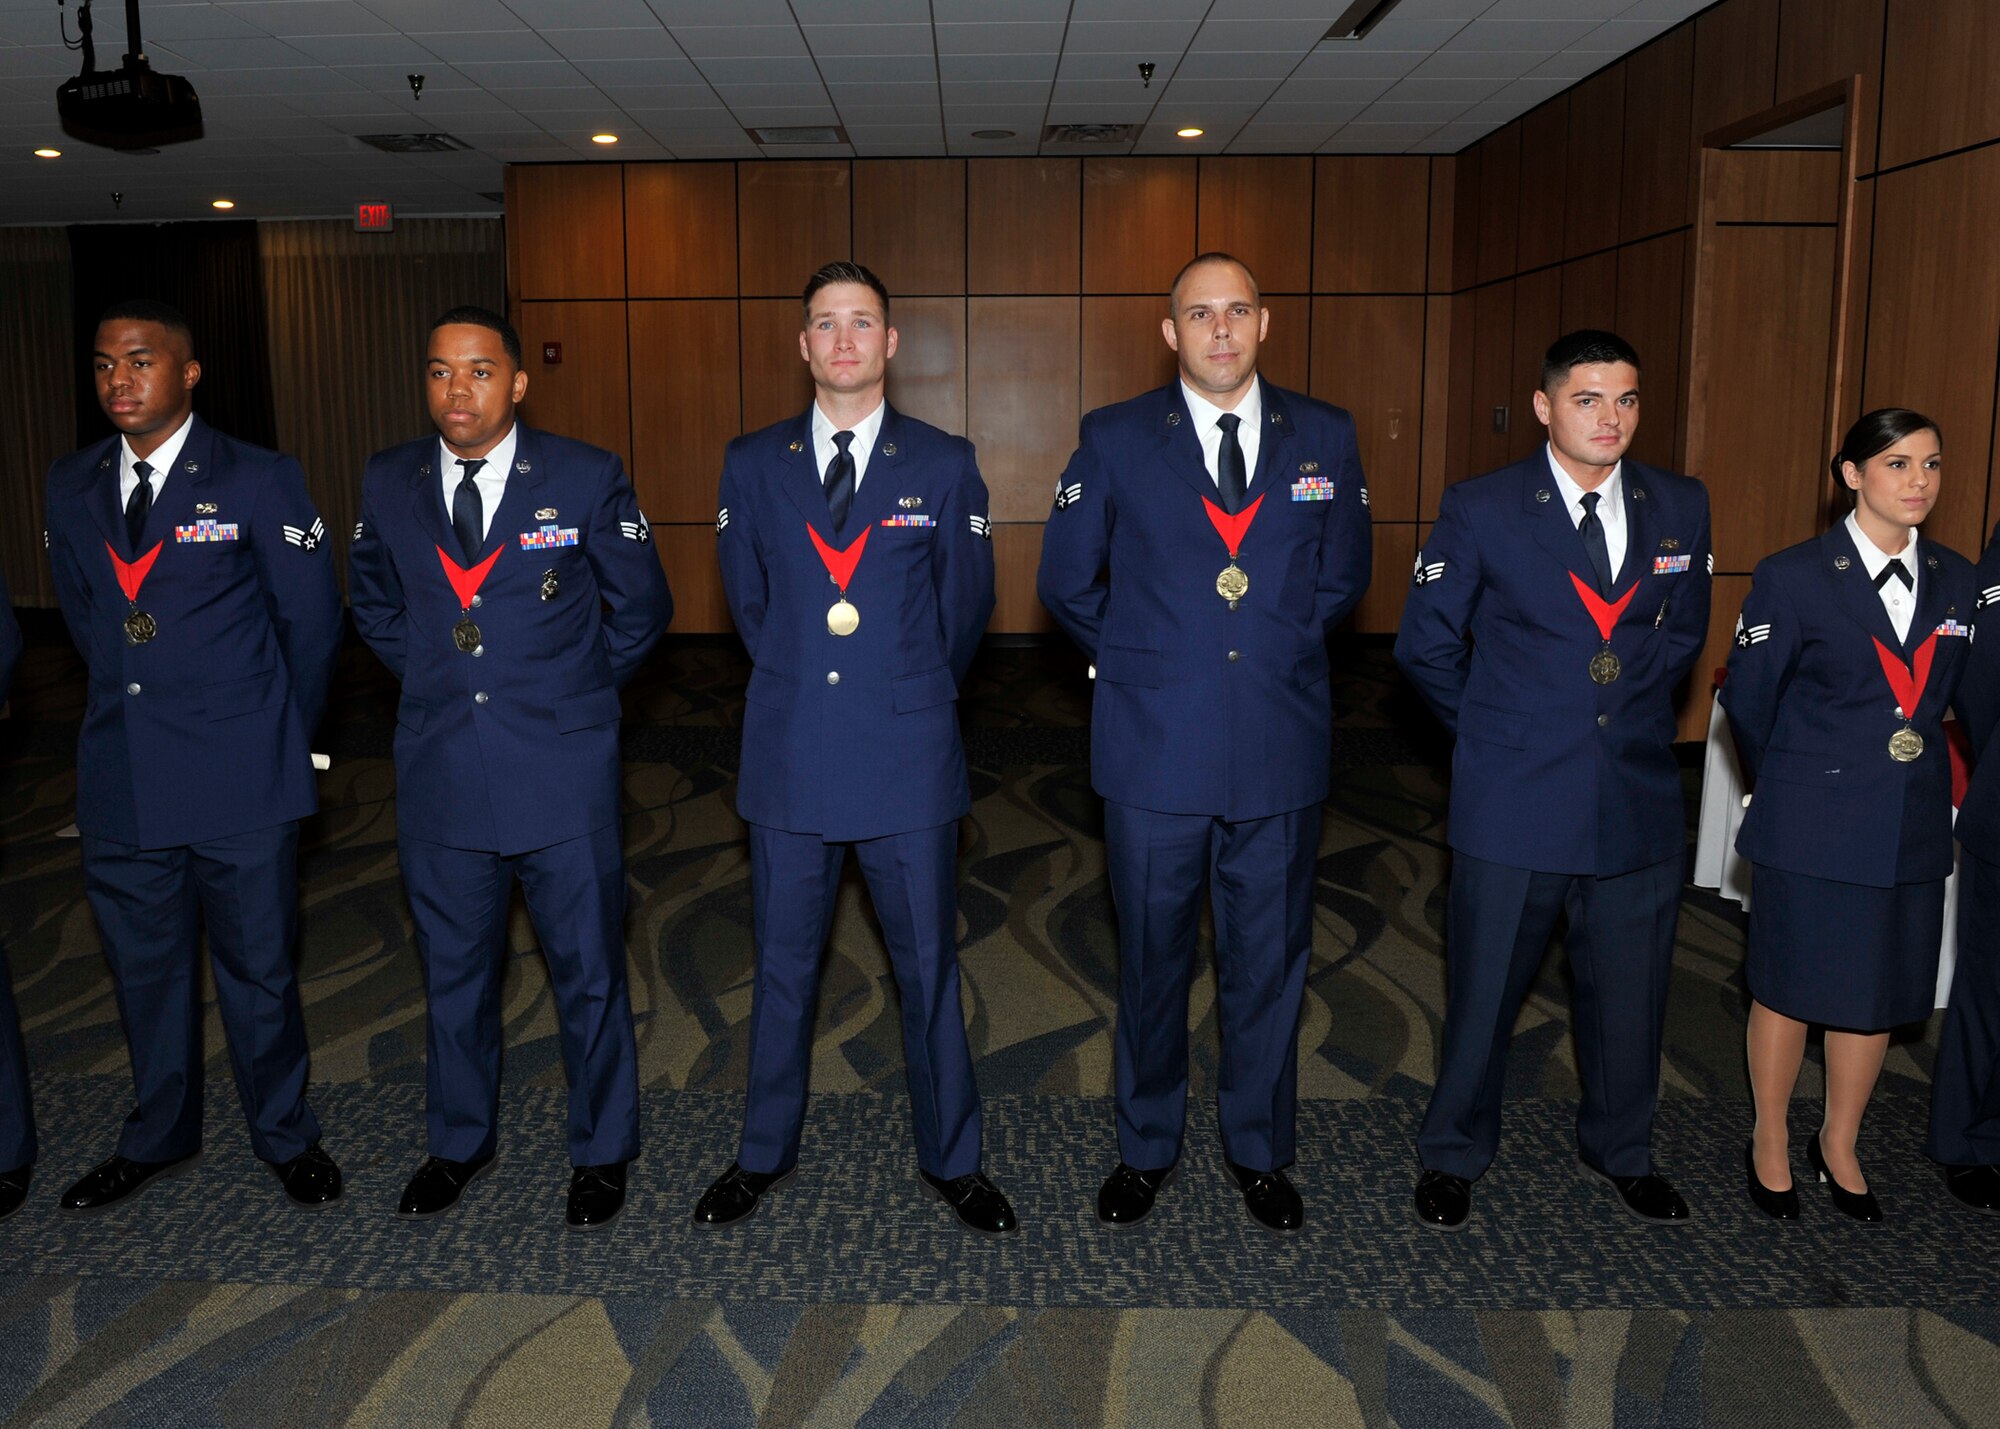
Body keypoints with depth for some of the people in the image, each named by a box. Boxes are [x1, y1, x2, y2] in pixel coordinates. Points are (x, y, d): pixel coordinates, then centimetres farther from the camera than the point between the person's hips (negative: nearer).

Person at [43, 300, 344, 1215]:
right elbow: (83, 615, 20)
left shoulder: (258, 481, -6)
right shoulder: (71, 486, 8)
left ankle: (285, 1137, 26)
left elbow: (311, 623, 0)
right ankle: (159, 1138, 35)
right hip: (120, 777, 4)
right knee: (144, 967, 16)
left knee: (256, 968, 6)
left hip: (240, 778, -4)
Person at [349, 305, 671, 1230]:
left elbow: (642, 607, 4)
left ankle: (601, 1152, 27)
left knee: (588, 971, 8)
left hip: (562, 772, -3)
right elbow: (373, 601, 20)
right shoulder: (388, 482, 3)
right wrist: (434, 684, 12)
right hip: (439, 770, 3)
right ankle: (460, 1142, 38)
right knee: (453, 970, 16)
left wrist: (573, 694, 6)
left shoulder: (586, 478, -6)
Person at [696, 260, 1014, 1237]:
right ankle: (766, 1154, 31)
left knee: (928, 965, 8)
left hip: (907, 754, -1)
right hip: (790, 753, 1)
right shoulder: (753, 463, 5)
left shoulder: (944, 463, 1)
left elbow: (966, 604, 10)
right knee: (783, 965, 12)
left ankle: (950, 1160, 26)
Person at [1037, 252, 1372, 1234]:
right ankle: (1146, 1147, 30)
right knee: (1152, 961, 11)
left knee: (1268, 961, 12)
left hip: (1282, 748, 2)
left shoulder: (1324, 437, 5)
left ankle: (1258, 1150, 32)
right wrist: (1137, 664, 8)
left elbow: (1343, 575, 15)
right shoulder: (1113, 440, 0)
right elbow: (1066, 582, 7)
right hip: (1154, 748, -1)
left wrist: (1277, 653, 10)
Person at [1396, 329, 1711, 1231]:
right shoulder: (1481, 510, -6)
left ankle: (1620, 1148, 39)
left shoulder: (1679, 507, 4)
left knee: (1631, 988, 15)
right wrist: (1494, 729, 5)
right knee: (1484, 988, 8)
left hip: (1639, 797, 4)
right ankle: (1453, 1156, 29)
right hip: (1513, 800, -3)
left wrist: (1629, 711, 12)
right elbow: (1425, 645, 1)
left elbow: (1683, 633, 18)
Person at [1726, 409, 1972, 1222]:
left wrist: (1912, 763, 12)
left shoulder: (1956, 581, 5)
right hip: (1812, 824, -4)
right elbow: (1748, 699, -2)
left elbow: (1944, 697, 15)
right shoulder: (1794, 576, -9)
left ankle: (1839, 1145, 32)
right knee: (1789, 988, 7)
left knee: (1881, 994, 12)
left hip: (1913, 827, 5)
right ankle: (1769, 1145, 26)